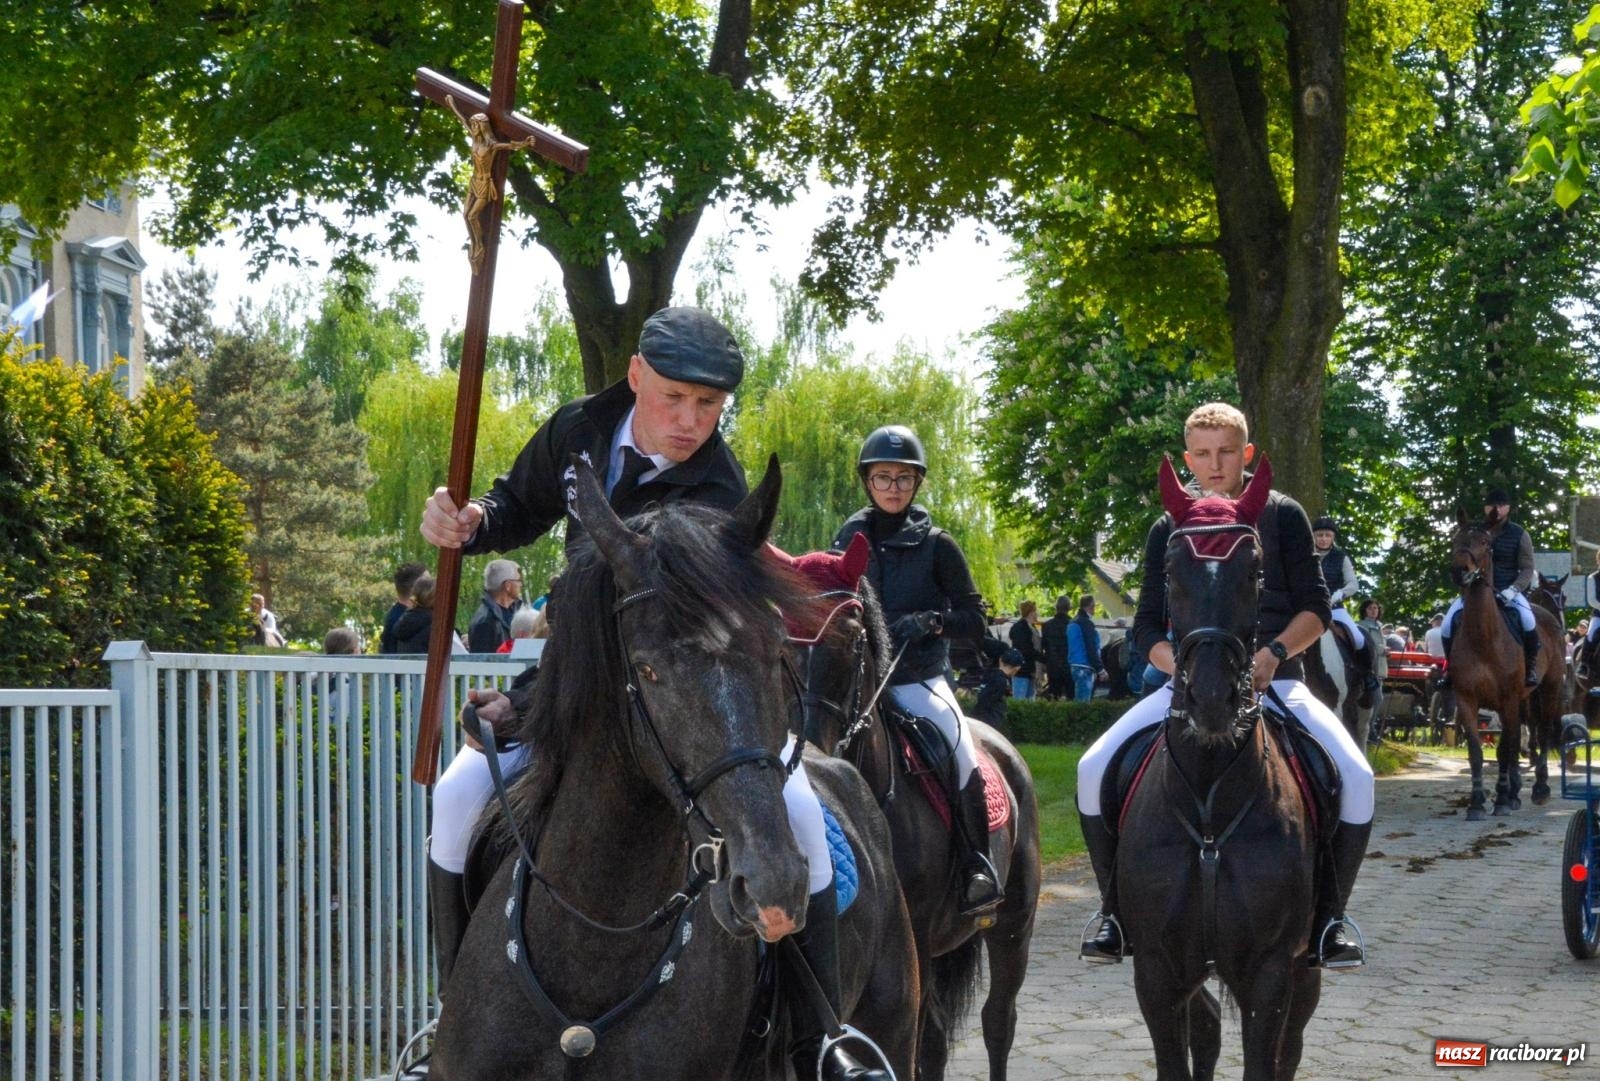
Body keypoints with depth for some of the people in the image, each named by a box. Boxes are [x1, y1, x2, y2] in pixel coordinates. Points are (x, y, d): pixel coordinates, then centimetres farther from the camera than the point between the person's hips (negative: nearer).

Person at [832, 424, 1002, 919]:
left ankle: (979, 870, -13)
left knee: (961, 752, -24)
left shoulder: (936, 545, 2)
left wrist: (930, 622, -16)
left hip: (918, 682, -3)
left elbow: (974, 621, 2)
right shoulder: (848, 540, 10)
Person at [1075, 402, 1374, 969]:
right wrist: (1180, 665, -11)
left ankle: (1328, 917, -7)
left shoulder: (1282, 515, 6)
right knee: (1095, 768, -19)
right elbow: (1148, 624, 9)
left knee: (1355, 777, -26)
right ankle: (1115, 909, -1)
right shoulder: (1168, 529, 11)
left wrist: (1273, 654, -15)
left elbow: (1316, 609, 2)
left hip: (1273, 681, -2)